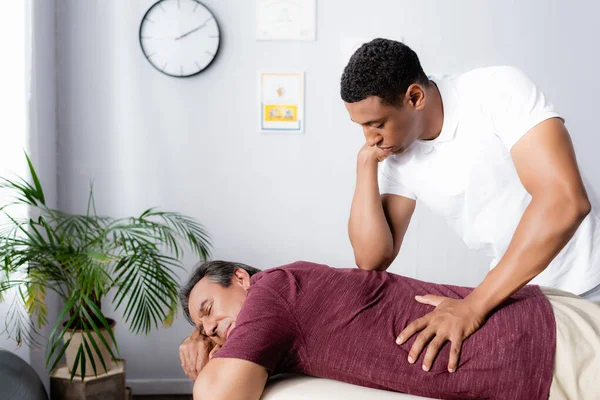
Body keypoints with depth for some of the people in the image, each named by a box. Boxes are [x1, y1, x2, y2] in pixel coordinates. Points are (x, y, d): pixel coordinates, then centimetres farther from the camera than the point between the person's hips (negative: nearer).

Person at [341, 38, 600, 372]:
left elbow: (566, 201, -32)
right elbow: (372, 261, -5)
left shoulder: (498, 90, -21)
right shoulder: (397, 155, -4)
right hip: (512, 292, 5)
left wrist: (474, 305, -32)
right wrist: (367, 164, -13)